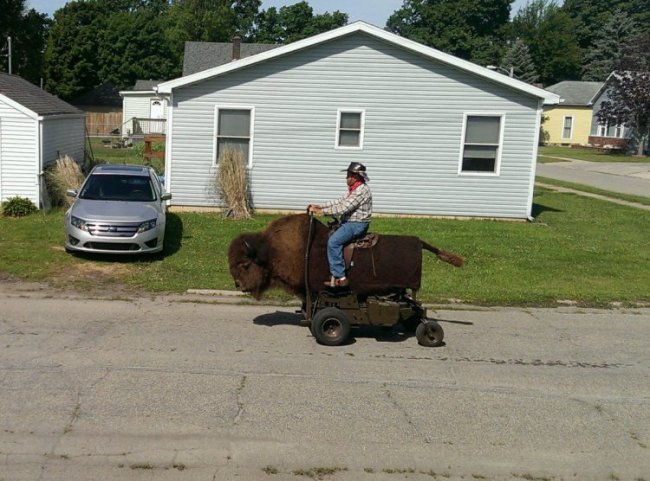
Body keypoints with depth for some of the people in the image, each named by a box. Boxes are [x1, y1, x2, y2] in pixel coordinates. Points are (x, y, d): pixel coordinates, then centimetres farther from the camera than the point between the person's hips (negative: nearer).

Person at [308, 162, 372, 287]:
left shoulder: (361, 190, -20)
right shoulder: (355, 189, 13)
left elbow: (343, 208, -24)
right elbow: (339, 201, 15)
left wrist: (320, 211, -21)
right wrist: (319, 206, 7)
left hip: (357, 225, -11)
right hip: (350, 222, 11)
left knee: (333, 242, -23)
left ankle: (340, 278, -20)